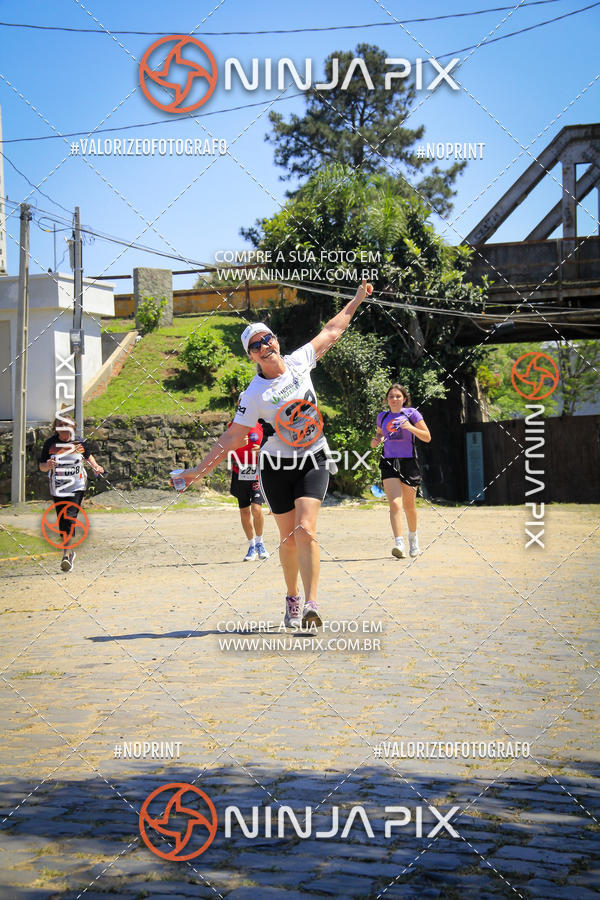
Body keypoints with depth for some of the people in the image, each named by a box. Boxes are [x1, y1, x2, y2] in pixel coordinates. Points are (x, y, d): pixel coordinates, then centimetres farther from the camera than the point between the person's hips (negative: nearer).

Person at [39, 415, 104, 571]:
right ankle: (69, 552, 27)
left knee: (70, 517, -18)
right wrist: (48, 466, -23)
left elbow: (88, 456, 20)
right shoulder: (50, 443, -5)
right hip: (57, 488, 2)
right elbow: (41, 466, -1)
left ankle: (66, 554, -20)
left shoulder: (80, 442, -2)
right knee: (62, 520, 8)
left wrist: (96, 467, 3)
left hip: (77, 487, -1)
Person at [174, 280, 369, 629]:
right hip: (276, 466, -1)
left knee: (306, 530, -16)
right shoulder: (254, 395, -11)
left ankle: (311, 604, -21)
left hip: (313, 462, 1)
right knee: (289, 537, 5)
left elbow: (331, 330, 11)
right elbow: (233, 437, -5)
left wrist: (357, 299, 16)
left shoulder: (299, 361, -3)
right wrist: (199, 470, -9)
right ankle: (293, 599, 27)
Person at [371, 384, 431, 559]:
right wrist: (376, 440, 7)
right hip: (389, 463, 1)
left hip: (408, 462, -1)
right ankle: (399, 544, -25)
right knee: (394, 503, -16)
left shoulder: (411, 413, 1)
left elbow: (427, 437, -1)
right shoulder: (382, 417, 12)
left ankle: (413, 536, 37)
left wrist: (410, 428, -17)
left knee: (409, 505, 10)